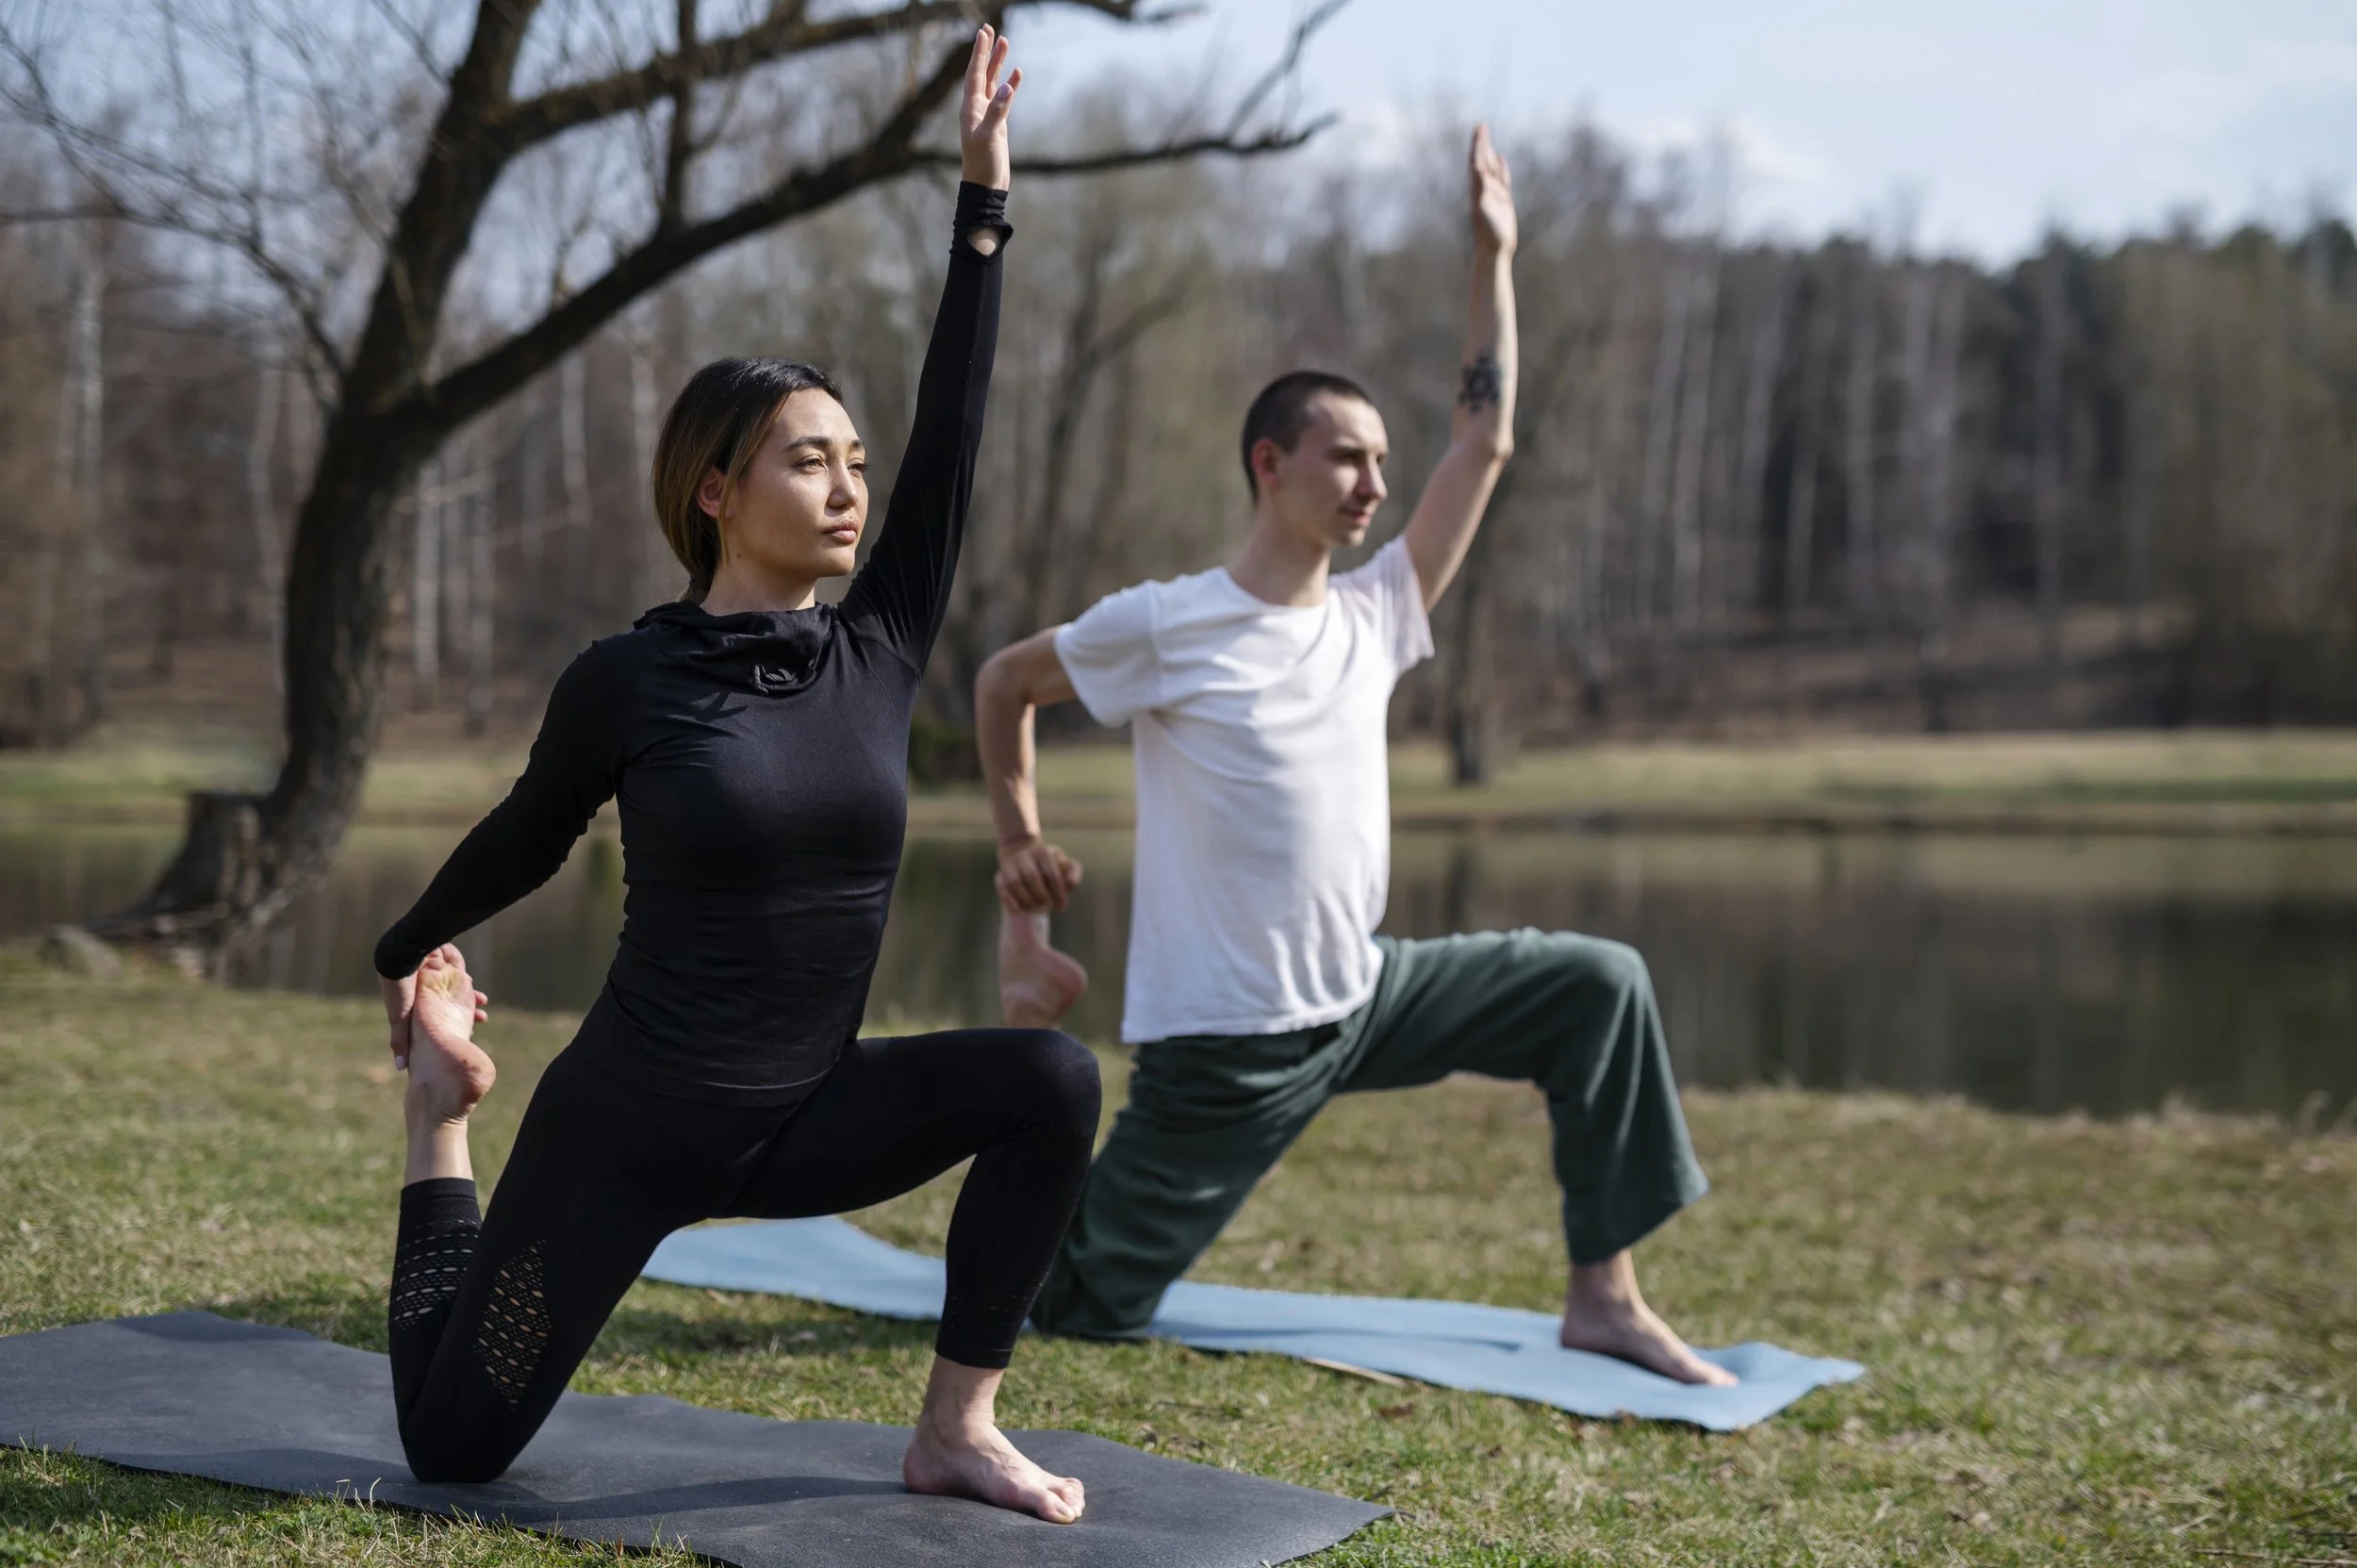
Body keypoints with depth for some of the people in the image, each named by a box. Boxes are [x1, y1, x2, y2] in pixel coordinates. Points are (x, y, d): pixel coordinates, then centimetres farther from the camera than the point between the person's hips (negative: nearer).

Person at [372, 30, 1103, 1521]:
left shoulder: (877, 654, -2)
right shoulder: (629, 677, -12)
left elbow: (953, 440, -6)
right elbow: (526, 839, 6)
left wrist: (986, 198, -6)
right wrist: (409, 963, 23)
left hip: (802, 1119, 4)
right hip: (630, 1126, -4)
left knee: (1052, 1077, -20)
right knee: (455, 1442, 4)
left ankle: (955, 1431, -7)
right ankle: (444, 1119, 33)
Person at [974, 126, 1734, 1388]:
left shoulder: (1374, 615, 5)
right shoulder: (1165, 628, -11)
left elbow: (1484, 441, 5)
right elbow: (1002, 684, 4)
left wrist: (1492, 254, 5)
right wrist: (1022, 854, 0)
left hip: (1363, 998, 6)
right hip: (1227, 1044, -6)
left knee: (1596, 984, -6)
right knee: (1075, 1306, -4)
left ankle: (1602, 1298, -2)